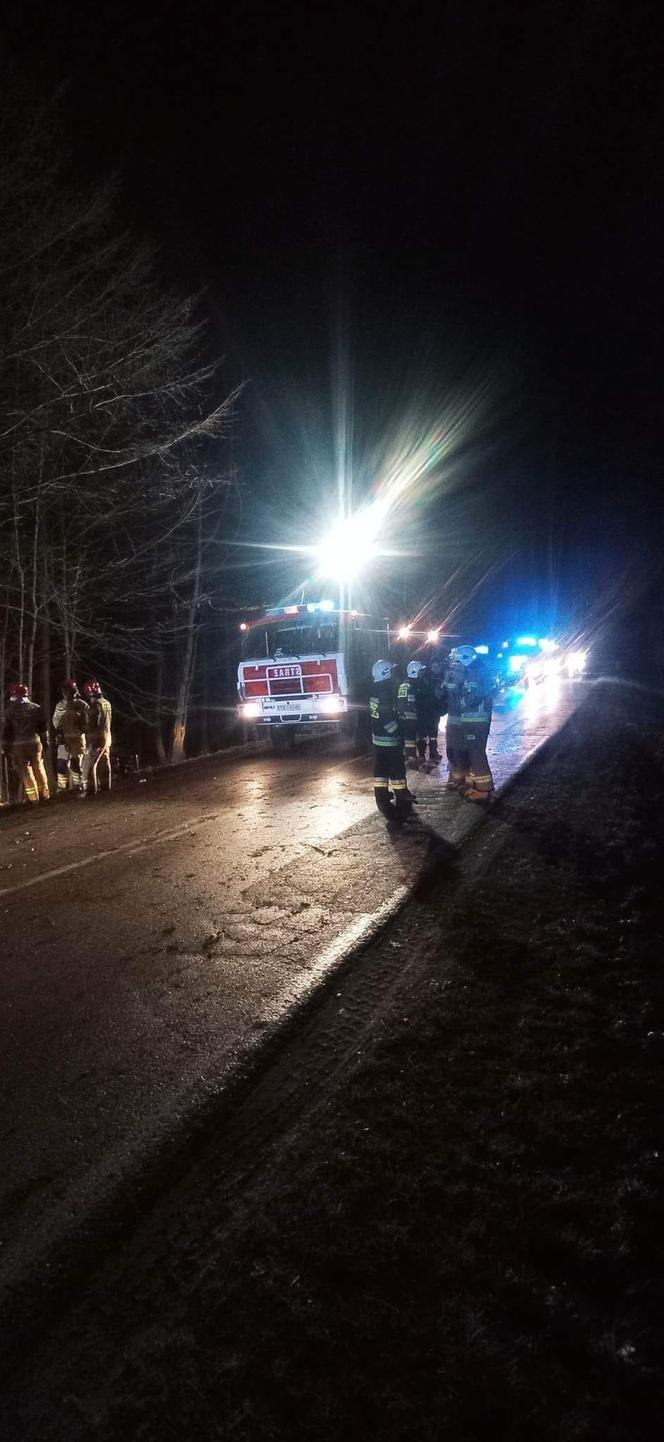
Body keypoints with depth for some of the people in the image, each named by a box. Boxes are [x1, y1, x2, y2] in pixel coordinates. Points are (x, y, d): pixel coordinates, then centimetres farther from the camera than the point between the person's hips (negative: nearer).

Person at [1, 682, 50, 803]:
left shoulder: (11, 710, -3)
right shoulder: (36, 708, 4)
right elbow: (43, 727, 7)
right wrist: (45, 742, 15)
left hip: (18, 744, -2)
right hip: (35, 741, 2)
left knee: (25, 770, 4)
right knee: (39, 767, 12)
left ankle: (32, 797, 4)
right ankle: (44, 794, 18)